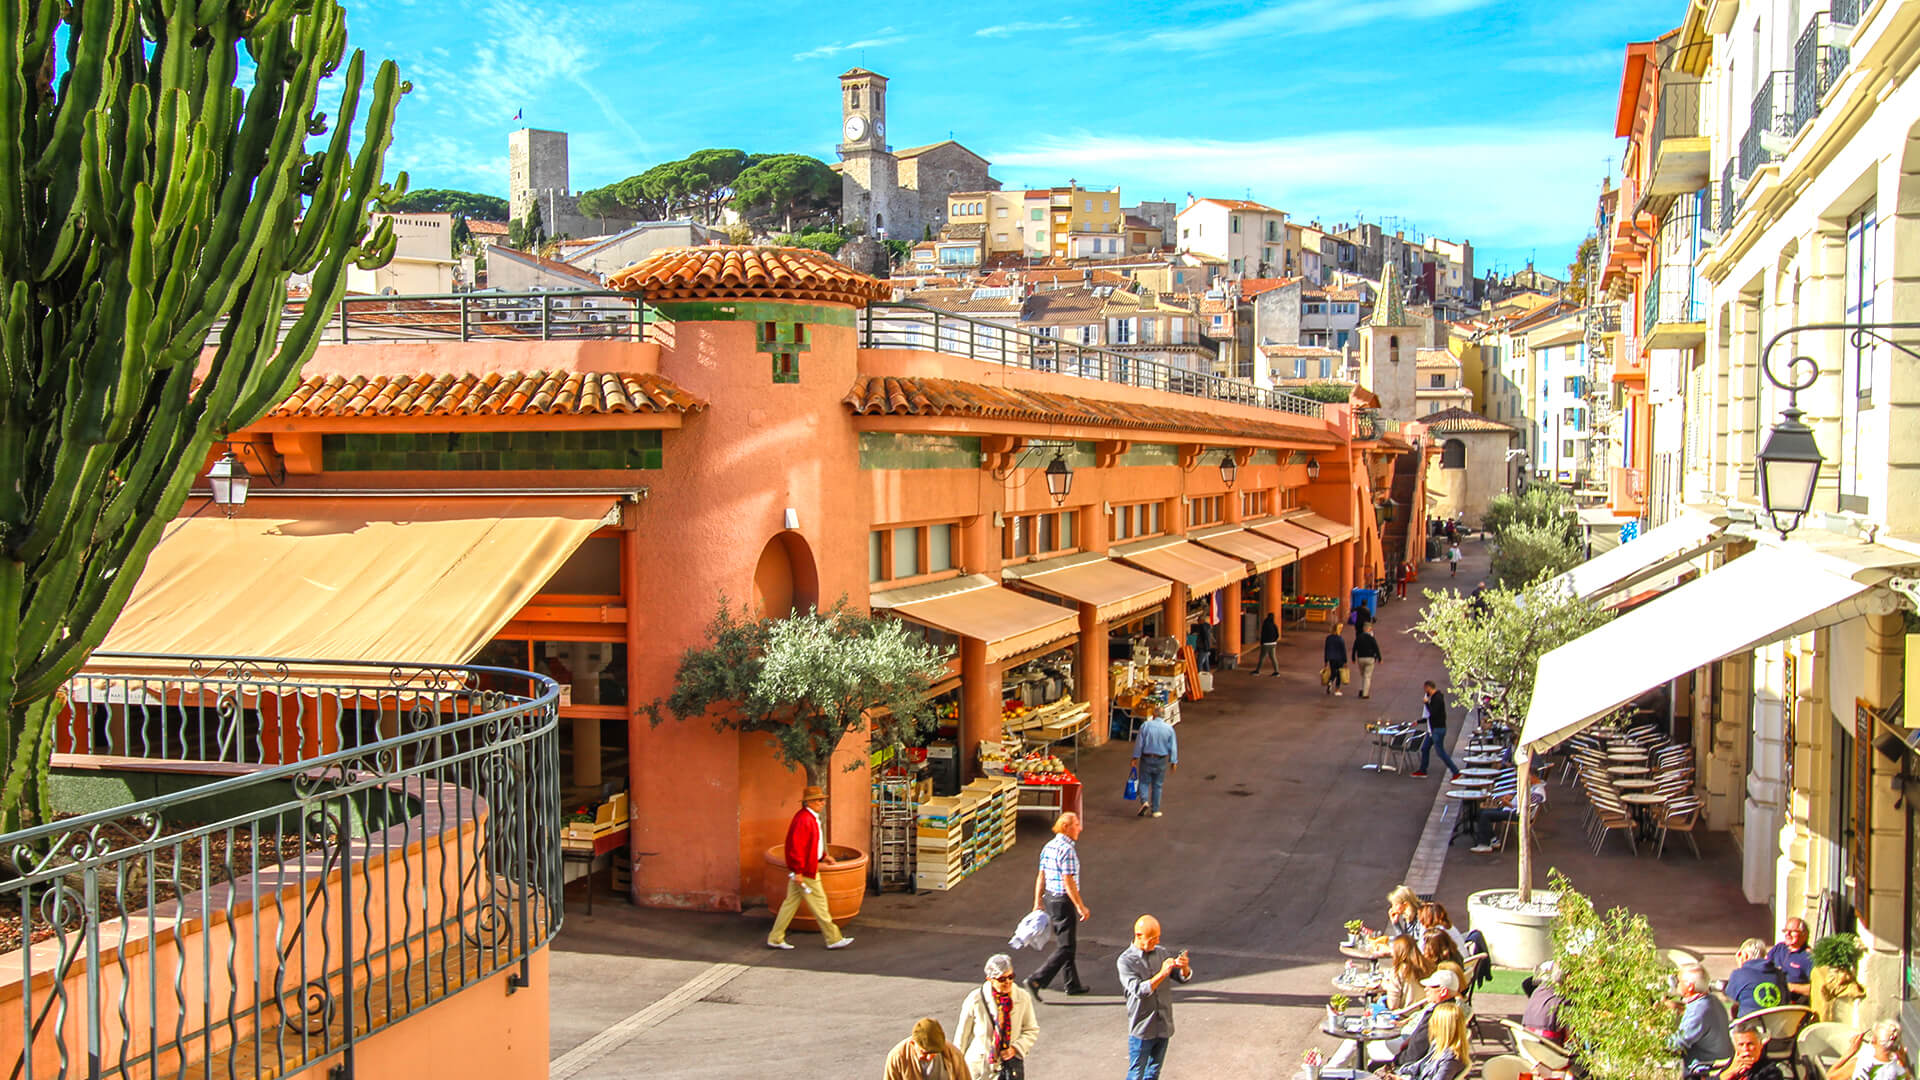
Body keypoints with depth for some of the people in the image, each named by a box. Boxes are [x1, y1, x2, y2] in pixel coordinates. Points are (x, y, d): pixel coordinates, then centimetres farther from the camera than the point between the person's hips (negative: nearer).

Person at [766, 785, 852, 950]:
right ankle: (833, 938, 7)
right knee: (818, 902, -1)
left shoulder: (811, 818, 15)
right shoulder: (803, 819, -20)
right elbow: (796, 846, -25)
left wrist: (823, 856, 18)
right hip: (804, 871, -10)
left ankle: (775, 939, 16)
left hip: (801, 870, 10)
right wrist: (798, 871, -25)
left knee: (791, 902, 12)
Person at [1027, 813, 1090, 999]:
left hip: (1049, 899, 9)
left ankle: (1073, 985, 26)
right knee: (1066, 947, -2)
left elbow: (1041, 876, 11)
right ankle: (1037, 980, -8)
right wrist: (1081, 907, -17)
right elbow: (1068, 881, -22)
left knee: (1066, 943, 18)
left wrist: (1038, 903, 16)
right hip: (1064, 901, -9)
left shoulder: (1049, 846, 8)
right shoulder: (1067, 849, -20)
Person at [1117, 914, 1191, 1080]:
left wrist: (1185, 968, -16)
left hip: (1163, 1027, 5)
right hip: (1141, 1028, -5)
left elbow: (1183, 977, 6)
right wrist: (1162, 974, -31)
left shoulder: (1161, 953, 1)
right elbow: (1139, 990, -24)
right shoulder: (1126, 961, -14)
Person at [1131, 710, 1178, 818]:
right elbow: (1173, 747, -2)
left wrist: (1135, 757, -2)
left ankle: (1144, 801, -15)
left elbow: (1139, 743, -7)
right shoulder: (1169, 728, -2)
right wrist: (1173, 762, 3)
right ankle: (1155, 810, 14)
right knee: (1157, 785, 11)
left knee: (1144, 782, 9)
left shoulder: (1145, 725, -6)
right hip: (1161, 760, 1)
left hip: (1146, 758, -1)